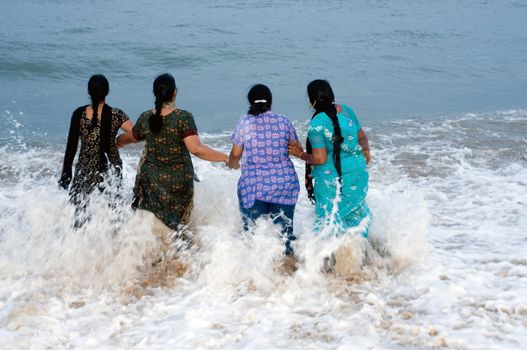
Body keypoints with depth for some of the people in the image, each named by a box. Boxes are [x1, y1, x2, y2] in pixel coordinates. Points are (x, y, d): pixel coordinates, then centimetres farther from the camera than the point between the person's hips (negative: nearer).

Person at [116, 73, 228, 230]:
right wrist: (225, 157, -17)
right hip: (179, 181, -2)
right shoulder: (183, 117, -16)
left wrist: (118, 141, 41)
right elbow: (196, 149, -25)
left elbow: (131, 137, 18)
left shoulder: (145, 118, -3)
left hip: (152, 179, 2)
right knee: (178, 223, 14)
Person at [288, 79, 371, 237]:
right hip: (357, 175, 6)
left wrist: (301, 154, -4)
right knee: (358, 212, 24)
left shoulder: (316, 124, -19)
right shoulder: (347, 110, 0)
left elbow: (320, 159, -18)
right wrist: (366, 151, 25)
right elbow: (362, 137, 11)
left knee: (328, 219, 9)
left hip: (331, 179, -6)